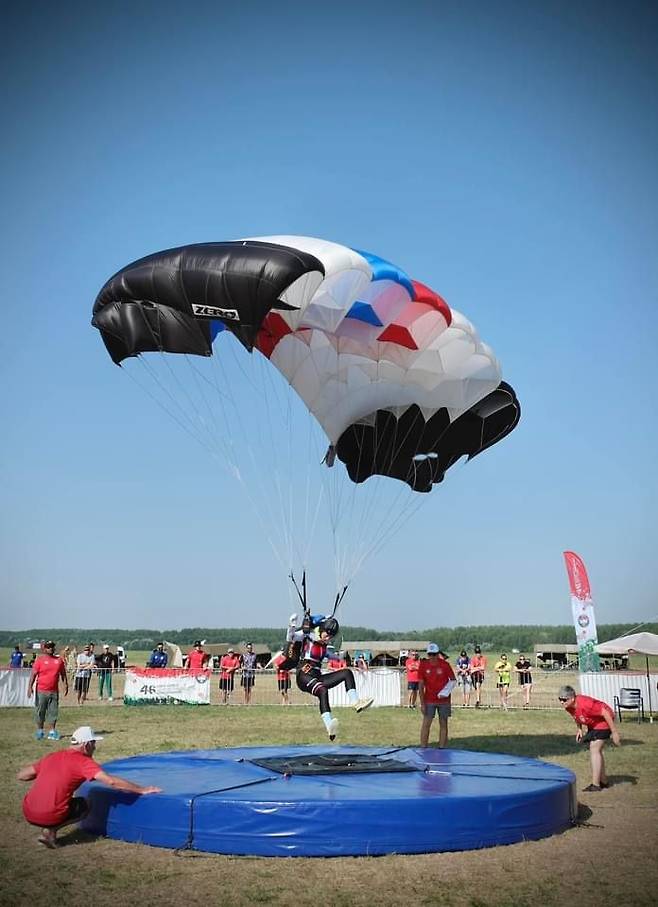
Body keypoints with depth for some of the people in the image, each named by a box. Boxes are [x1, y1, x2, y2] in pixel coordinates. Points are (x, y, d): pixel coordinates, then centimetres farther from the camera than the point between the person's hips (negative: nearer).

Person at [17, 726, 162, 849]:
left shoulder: (52, 756, 12)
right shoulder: (83, 761, -6)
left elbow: (21, 775, 17)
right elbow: (111, 781, -14)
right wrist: (142, 790, -8)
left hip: (28, 813, 6)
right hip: (50, 816, -6)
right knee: (83, 806, 21)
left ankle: (48, 828, 12)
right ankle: (51, 830, 2)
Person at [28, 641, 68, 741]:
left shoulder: (59, 660, 9)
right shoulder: (40, 660, -2)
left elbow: (63, 674, 17)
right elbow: (33, 674, -6)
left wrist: (66, 685, 12)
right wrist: (30, 687, -13)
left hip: (54, 691, 3)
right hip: (41, 691, -3)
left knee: (53, 712, 4)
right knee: (40, 711, 3)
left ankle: (52, 732, 11)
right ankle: (40, 731, 16)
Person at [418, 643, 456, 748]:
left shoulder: (445, 664, -8)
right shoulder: (423, 665, -6)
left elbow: (453, 680, 2)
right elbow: (421, 684, -3)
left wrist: (446, 692, -14)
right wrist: (422, 703, -7)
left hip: (444, 700, 0)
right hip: (429, 700, 0)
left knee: (443, 724, 6)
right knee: (426, 724, -2)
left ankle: (442, 748, 12)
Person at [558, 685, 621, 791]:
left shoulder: (585, 704, -38)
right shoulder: (568, 706, -14)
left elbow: (606, 713, -32)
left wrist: (614, 733, -29)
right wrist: (579, 729, 0)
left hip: (603, 721, -9)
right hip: (592, 724, 9)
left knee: (594, 750, -16)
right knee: (596, 750, 16)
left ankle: (595, 785, -13)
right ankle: (603, 781, 32)